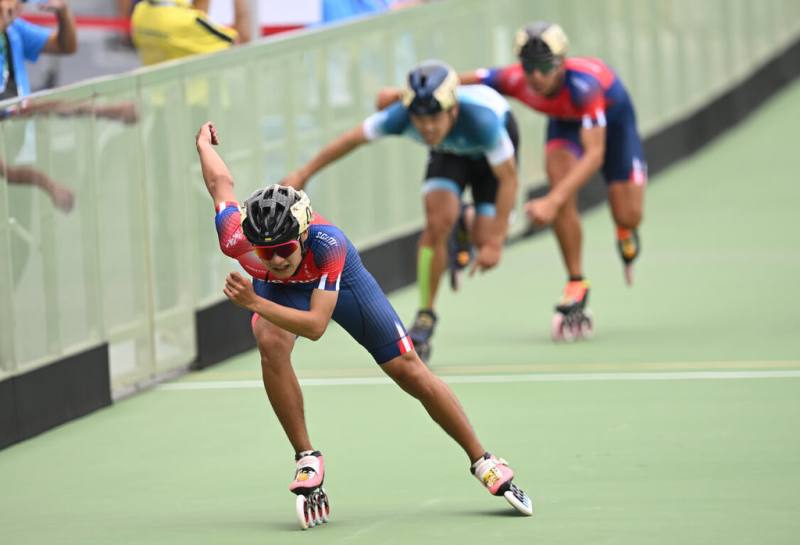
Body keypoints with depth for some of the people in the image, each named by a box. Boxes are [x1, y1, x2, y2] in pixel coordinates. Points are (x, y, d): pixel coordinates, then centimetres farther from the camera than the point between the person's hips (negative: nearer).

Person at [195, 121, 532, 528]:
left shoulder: (327, 243, -45)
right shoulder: (236, 238, -38)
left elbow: (316, 325, -44)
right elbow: (222, 184, -16)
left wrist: (254, 304, -56)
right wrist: (204, 144, 5)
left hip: (340, 279, -1)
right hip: (278, 289, 1)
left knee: (409, 372, -1)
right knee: (271, 345, -32)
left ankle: (483, 462, 17)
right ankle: (307, 461, -17)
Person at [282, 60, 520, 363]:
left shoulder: (482, 119, -46)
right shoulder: (400, 116, -37)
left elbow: (509, 179, -33)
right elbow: (352, 139, -18)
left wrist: (494, 243, -33)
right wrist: (302, 175, -8)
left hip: (490, 148, -2)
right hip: (449, 151, 2)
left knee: (484, 239, -10)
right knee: (438, 222, -20)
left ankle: (465, 227, 30)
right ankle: (425, 318, -3)